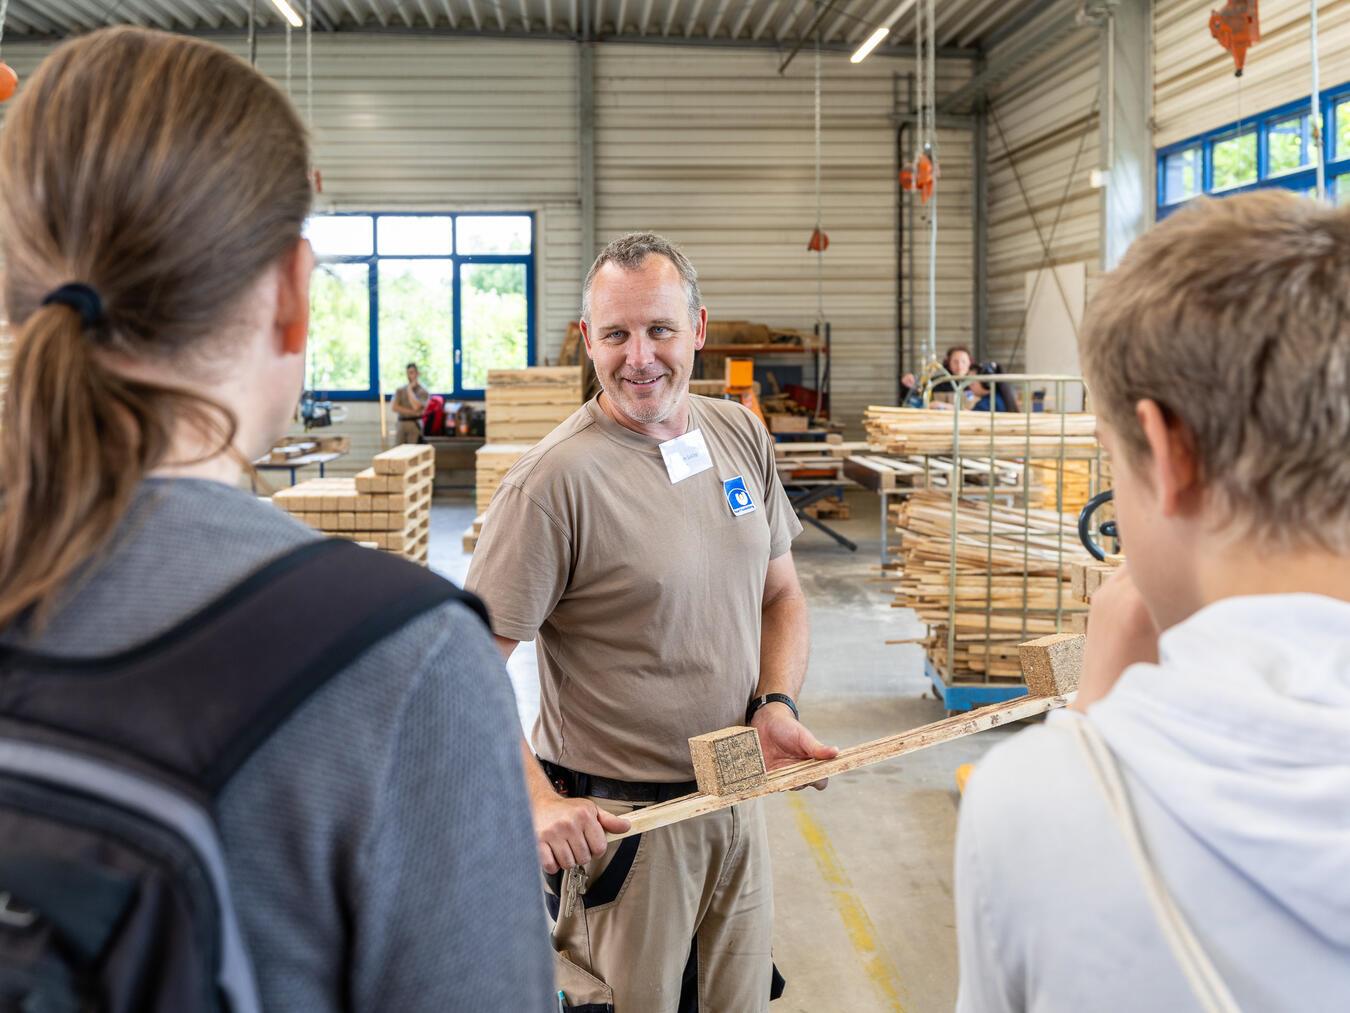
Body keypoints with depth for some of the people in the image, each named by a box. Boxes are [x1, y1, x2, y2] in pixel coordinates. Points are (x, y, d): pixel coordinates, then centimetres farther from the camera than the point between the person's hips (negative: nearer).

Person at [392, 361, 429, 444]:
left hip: (415, 424, -4)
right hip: (401, 424, 4)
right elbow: (395, 408, 0)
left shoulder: (423, 391, 1)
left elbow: (416, 407, -14)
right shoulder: (400, 390, 12)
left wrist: (409, 389, -6)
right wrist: (412, 412, -10)